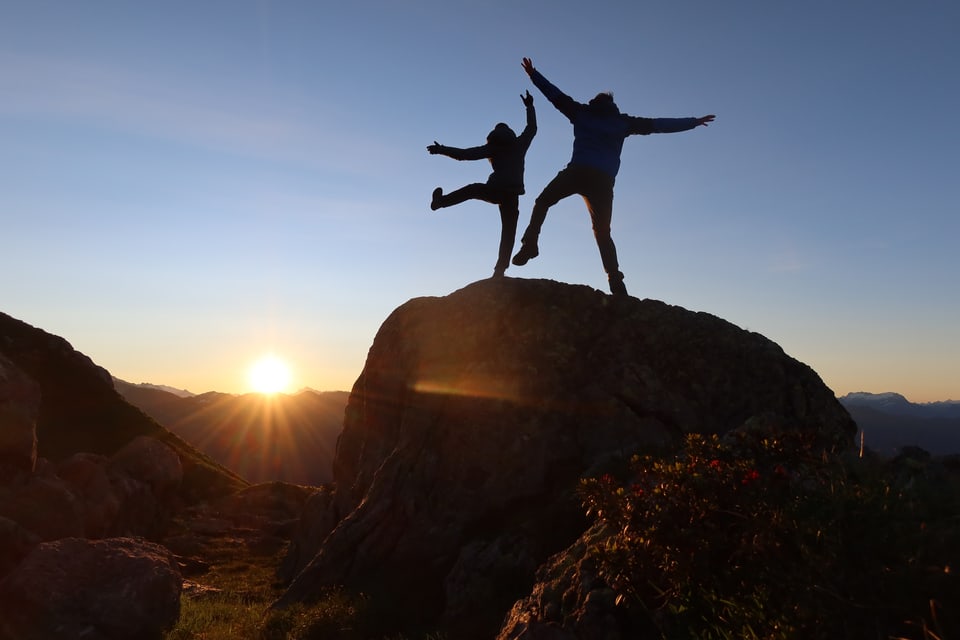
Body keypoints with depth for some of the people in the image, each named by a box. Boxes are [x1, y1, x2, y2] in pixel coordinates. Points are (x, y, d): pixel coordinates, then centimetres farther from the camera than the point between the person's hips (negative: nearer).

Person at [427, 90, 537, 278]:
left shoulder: (493, 147, 10)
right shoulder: (519, 144, 18)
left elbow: (465, 154, 1)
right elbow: (532, 128, 37)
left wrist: (441, 149, 7)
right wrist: (529, 107, 50)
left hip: (495, 190, -2)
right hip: (512, 194, 2)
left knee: (473, 189, 27)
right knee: (508, 233, 6)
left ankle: (440, 201, 27)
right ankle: (500, 269, -1)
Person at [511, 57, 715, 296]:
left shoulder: (582, 112, 18)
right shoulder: (622, 122, 19)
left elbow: (555, 94, 24)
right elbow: (658, 124, 21)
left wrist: (533, 74, 36)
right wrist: (694, 122, 30)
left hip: (576, 172, -1)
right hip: (603, 180, 1)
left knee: (542, 202, 17)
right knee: (603, 232, 7)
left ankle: (530, 244, -7)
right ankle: (616, 281, -8)